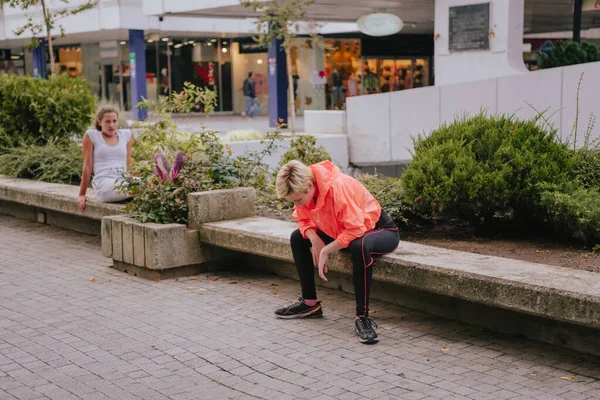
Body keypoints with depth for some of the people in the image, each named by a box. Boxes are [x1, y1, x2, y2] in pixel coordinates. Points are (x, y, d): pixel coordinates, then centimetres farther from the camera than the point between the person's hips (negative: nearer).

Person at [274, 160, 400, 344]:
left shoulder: (338, 187, -35)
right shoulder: (304, 188, -12)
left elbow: (356, 230, -37)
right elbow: (303, 219, 2)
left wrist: (325, 251, -30)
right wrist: (315, 239, -18)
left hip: (381, 230, -8)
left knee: (359, 246, -42)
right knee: (298, 238, 6)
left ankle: (362, 317, -32)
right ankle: (310, 303, 14)